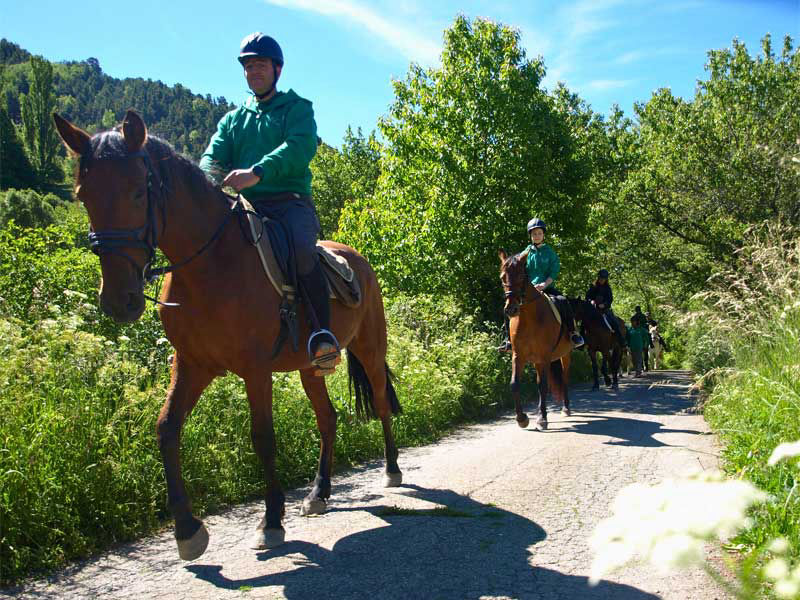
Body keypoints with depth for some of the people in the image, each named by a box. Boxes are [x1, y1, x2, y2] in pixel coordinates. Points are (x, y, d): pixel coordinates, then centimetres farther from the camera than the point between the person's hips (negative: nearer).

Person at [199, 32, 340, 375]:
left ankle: (323, 334, -30)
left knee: (303, 250, -34)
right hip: (247, 206, 5)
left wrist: (257, 172, -28)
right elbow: (213, 157, 10)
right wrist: (207, 179, -18)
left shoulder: (296, 108, 10)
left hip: (290, 202, -5)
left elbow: (303, 145, -12)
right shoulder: (232, 120, 24)